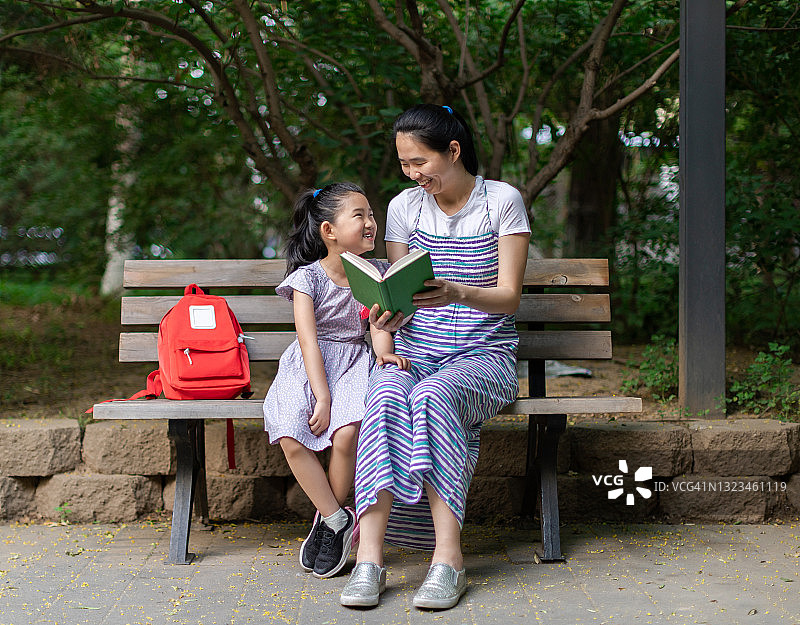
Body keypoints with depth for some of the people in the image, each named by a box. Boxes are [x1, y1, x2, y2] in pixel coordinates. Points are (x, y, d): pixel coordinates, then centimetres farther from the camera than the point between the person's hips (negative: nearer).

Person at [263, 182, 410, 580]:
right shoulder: (308, 277, -4)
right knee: (290, 438, -27)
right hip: (309, 367, -1)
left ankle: (327, 518, -6)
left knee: (347, 433, -29)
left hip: (355, 363, 1)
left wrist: (384, 352, -27)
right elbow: (309, 339, -12)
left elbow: (379, 326, -1)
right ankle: (338, 519, -11)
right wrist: (322, 396, -22)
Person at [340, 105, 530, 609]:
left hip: (483, 352, -2)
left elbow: (510, 297, -7)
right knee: (386, 397, -33)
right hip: (415, 349, 2)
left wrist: (458, 292, -27)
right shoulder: (404, 207, 9)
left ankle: (448, 557, -38)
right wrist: (389, 316, -16)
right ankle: (369, 559, -40)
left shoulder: (502, 200, -1)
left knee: (433, 395, -36)